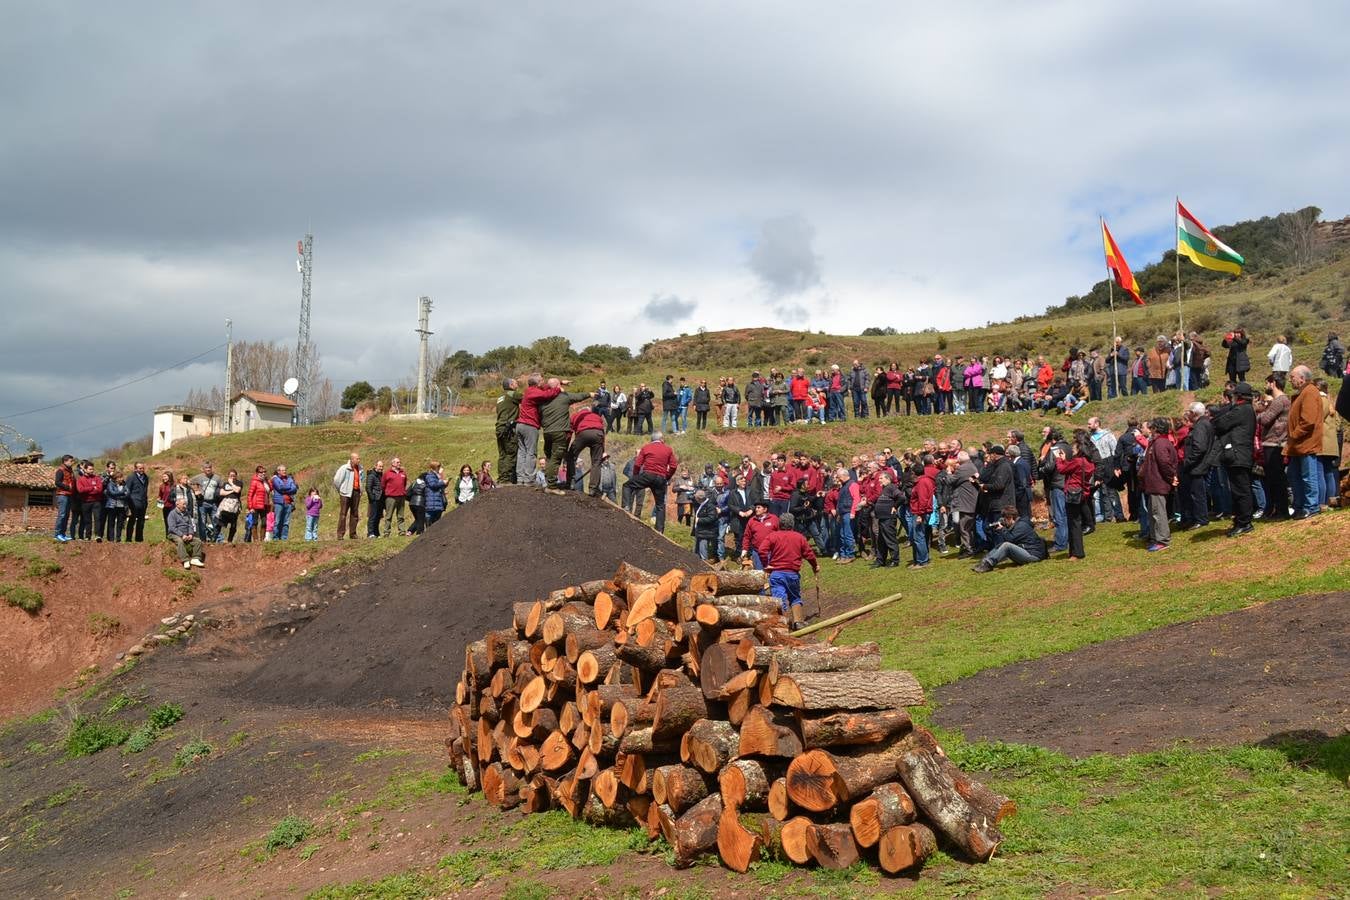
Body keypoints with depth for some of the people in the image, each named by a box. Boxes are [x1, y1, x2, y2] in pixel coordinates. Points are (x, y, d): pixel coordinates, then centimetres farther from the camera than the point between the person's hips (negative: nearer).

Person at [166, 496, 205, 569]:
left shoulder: (187, 513, 19)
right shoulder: (172, 513, -2)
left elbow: (190, 525, 15)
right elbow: (172, 527, -11)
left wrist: (190, 534, -6)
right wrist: (182, 535, -20)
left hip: (186, 535, 6)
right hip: (175, 535, -6)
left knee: (198, 540, -15)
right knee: (180, 541, -37)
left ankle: (196, 559, -22)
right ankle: (185, 561, -44)